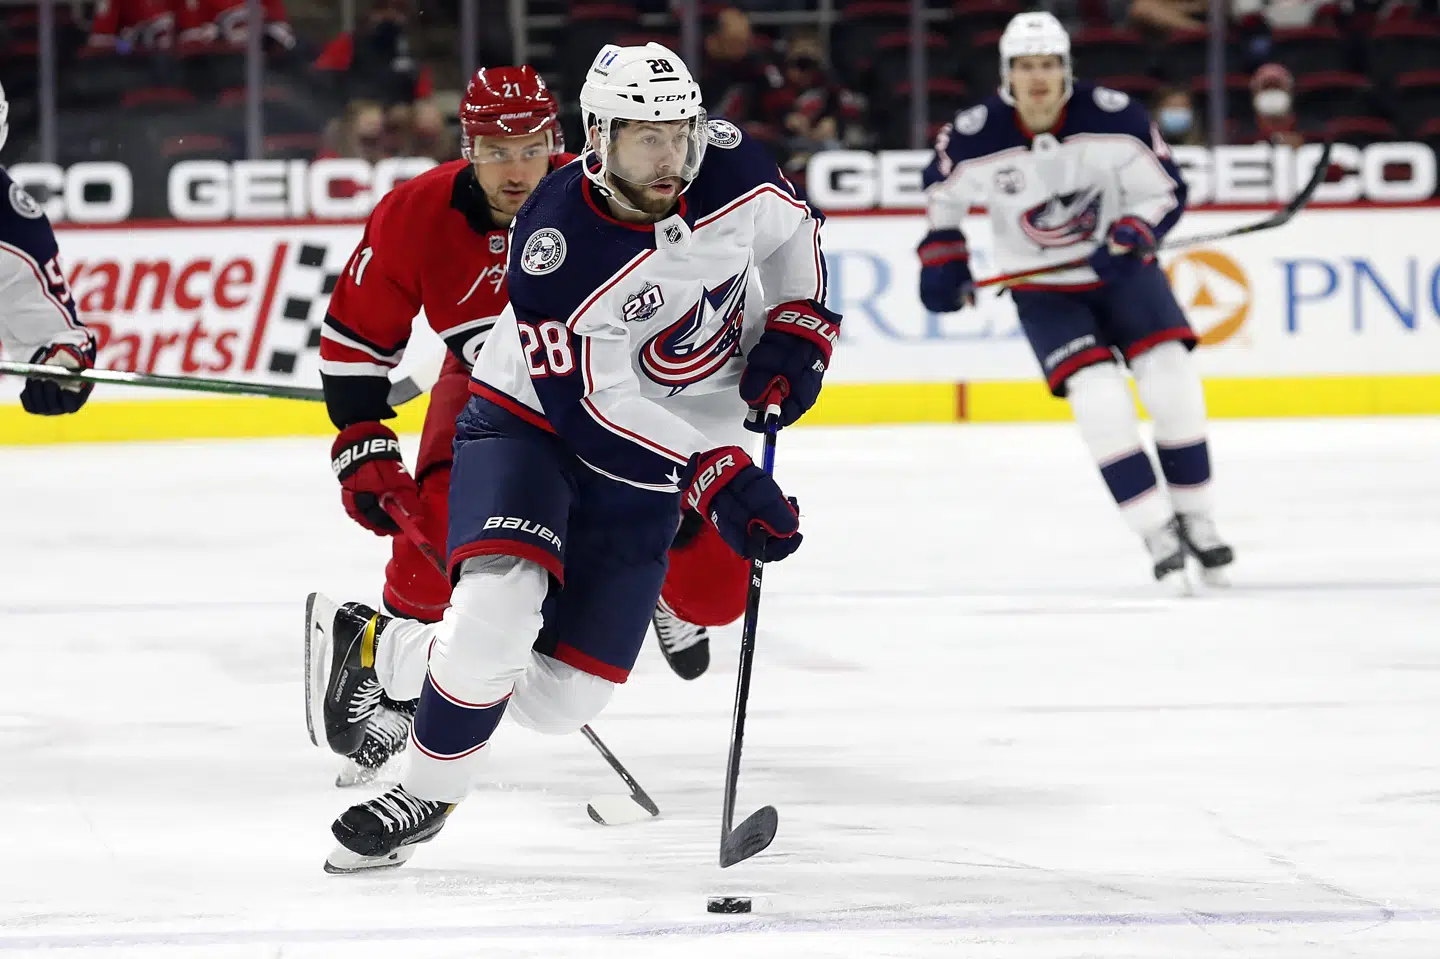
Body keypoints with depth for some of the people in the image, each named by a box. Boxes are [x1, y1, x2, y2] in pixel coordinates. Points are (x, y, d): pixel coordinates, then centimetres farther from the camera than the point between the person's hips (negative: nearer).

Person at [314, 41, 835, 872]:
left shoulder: (730, 166, -14)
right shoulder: (555, 242, -28)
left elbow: (790, 229, 10)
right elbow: (589, 406, -28)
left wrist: (795, 334, -5)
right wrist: (717, 475, -33)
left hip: (644, 471, 5)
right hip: (531, 427, -5)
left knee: (562, 696, 0)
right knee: (498, 613, -31)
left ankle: (387, 648, 24)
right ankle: (426, 795, -7)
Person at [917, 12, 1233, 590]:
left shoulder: (1115, 118, -19)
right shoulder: (974, 138, -17)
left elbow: (1165, 190, -10)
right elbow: (942, 190, 5)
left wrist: (1131, 237, -27)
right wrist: (942, 258, -1)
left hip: (1121, 268, 1)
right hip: (1043, 290, -1)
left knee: (1173, 384, -12)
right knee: (1099, 396, -20)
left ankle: (1194, 516, 8)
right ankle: (1158, 533, -13)